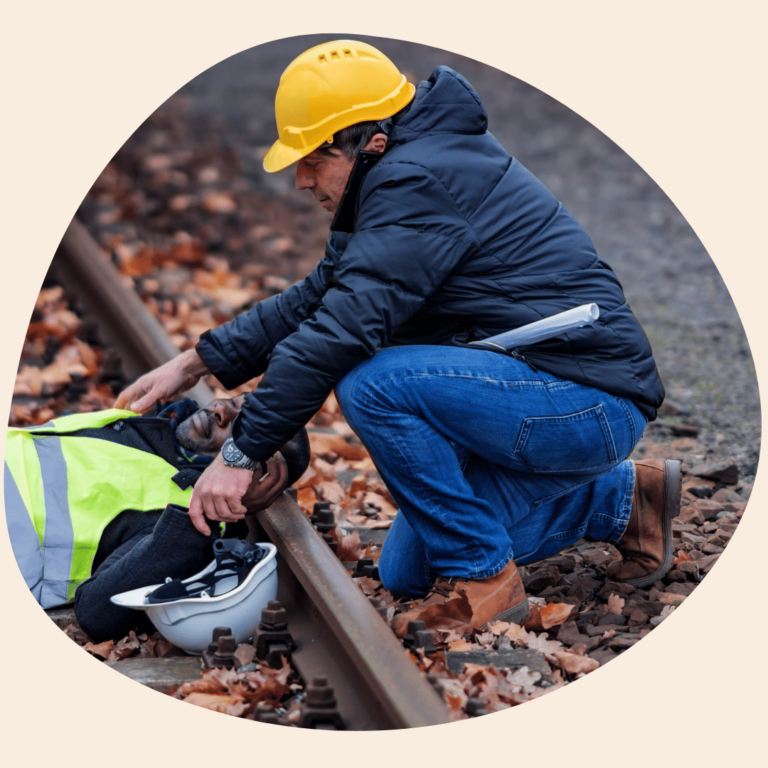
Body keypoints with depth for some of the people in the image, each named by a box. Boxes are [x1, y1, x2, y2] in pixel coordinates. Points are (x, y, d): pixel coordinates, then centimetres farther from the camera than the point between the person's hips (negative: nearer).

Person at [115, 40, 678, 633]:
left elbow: (343, 330, -26)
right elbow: (317, 299, 16)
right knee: (405, 574, 12)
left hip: (593, 405, -10)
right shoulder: (405, 175, 12)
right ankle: (619, 498, 20)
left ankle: (483, 581, -10)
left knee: (373, 383, -26)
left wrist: (241, 453, -21)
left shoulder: (419, 181, -20)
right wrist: (192, 366, 11)